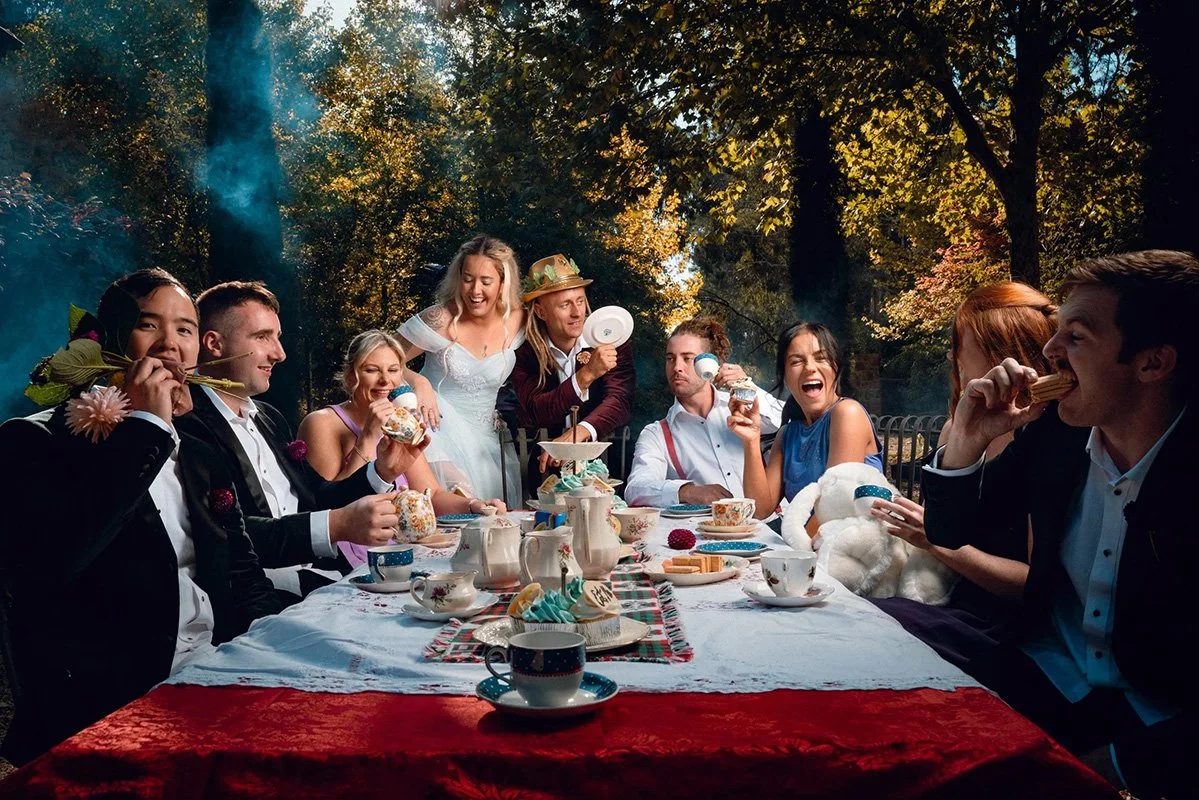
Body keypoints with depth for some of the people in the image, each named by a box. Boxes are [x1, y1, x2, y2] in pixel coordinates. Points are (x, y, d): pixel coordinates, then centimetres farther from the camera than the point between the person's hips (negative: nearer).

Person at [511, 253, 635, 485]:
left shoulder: (611, 342, -2)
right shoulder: (524, 352, -3)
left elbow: (620, 401, -15)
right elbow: (535, 414, -14)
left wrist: (578, 433, -34)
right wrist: (586, 375, -27)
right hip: (543, 464, 1)